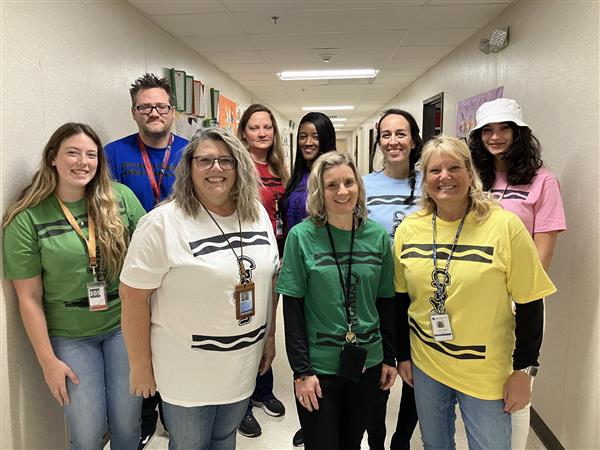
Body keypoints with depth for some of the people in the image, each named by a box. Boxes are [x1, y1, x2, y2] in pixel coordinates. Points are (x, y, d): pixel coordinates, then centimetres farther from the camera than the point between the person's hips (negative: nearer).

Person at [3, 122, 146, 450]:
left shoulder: (121, 198, -5)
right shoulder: (27, 218, -8)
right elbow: (29, 297, -5)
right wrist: (48, 361, -4)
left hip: (123, 326, 1)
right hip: (70, 336, -1)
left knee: (127, 423, 11)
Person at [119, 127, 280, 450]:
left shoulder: (257, 214, -1)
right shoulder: (162, 223, -18)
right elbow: (133, 296, -15)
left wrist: (270, 337, 11)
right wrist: (140, 366, -10)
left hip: (243, 364, 5)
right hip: (187, 370, -4)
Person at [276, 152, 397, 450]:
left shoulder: (378, 236, -1)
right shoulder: (301, 236, -11)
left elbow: (386, 302, 6)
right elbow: (292, 308, -10)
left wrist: (390, 357, 6)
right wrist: (301, 370, -11)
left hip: (367, 363, 3)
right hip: (318, 366, -3)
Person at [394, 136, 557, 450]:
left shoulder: (505, 226, -16)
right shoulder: (408, 229, -4)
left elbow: (530, 304, -9)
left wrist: (524, 370, -7)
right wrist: (403, 355, 9)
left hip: (487, 372, -3)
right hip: (424, 365, 4)